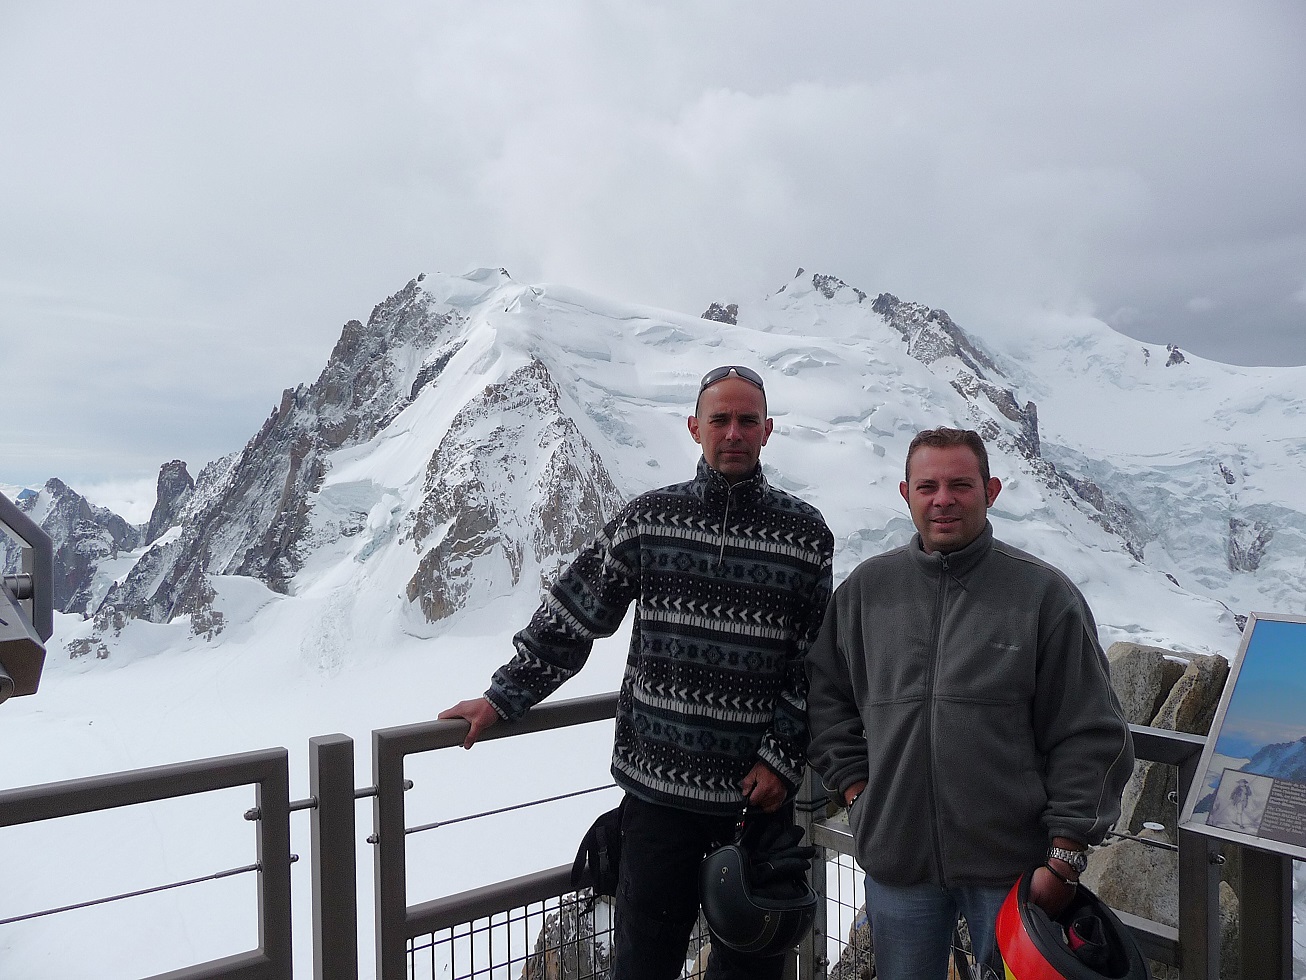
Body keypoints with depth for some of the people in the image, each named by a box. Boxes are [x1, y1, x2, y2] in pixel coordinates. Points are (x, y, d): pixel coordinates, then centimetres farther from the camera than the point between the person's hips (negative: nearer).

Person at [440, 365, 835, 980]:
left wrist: (782, 757, -5)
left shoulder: (806, 533, 0)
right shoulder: (648, 517, 0)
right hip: (657, 785, 0)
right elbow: (569, 617, 4)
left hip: (761, 790, 1)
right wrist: (502, 698, 2)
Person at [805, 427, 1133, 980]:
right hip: (895, 860, 3)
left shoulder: (1044, 593, -4)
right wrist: (854, 788, 3)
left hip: (1011, 866, -2)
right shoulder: (865, 589, 4)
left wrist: (1065, 857, -8)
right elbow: (825, 699, 13)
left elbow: (1090, 737, -4)